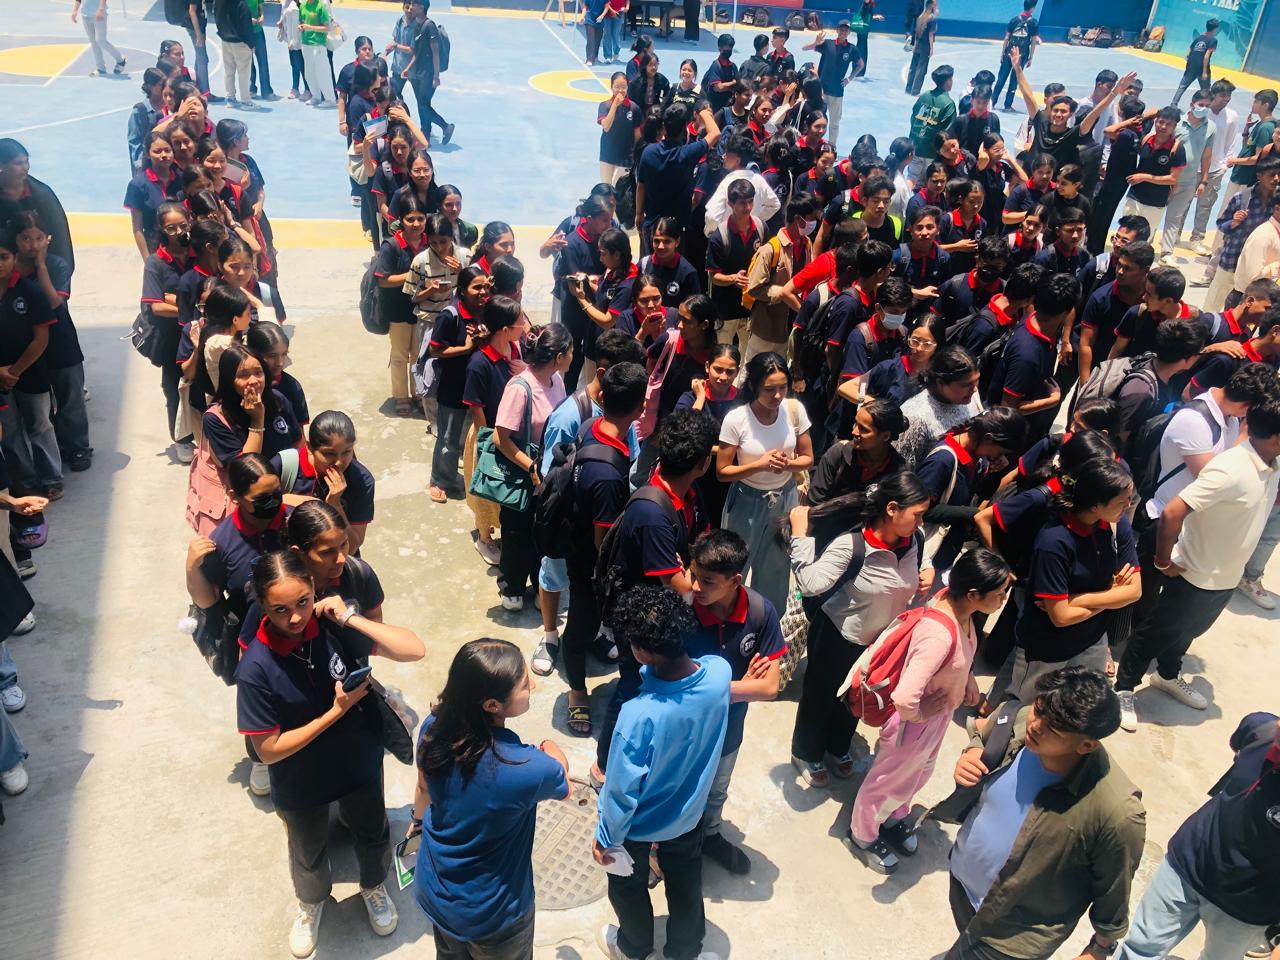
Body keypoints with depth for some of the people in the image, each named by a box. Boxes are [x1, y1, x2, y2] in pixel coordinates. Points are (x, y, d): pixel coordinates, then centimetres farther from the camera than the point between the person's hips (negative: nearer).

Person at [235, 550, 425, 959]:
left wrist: (350, 618, -33)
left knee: (372, 835, 27)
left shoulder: (332, 624, -24)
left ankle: (374, 886, 61)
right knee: (308, 854, 27)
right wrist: (335, 712, -29)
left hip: (361, 763, 2)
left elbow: (414, 650, -27)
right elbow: (269, 749, -23)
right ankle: (311, 901, 62)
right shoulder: (256, 668, -30)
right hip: (302, 784, -2)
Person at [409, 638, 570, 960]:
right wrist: (553, 755, 10)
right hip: (490, 916, -4)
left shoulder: (434, 728, -22)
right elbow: (564, 786, -11)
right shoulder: (528, 769, -37)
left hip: (433, 893, 5)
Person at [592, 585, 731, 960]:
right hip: (689, 812, 4)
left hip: (640, 825, -4)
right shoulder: (719, 671, -27)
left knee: (628, 886, 28)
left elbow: (622, 791, -26)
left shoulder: (640, 716, -43)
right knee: (685, 883, 31)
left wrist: (606, 839, -10)